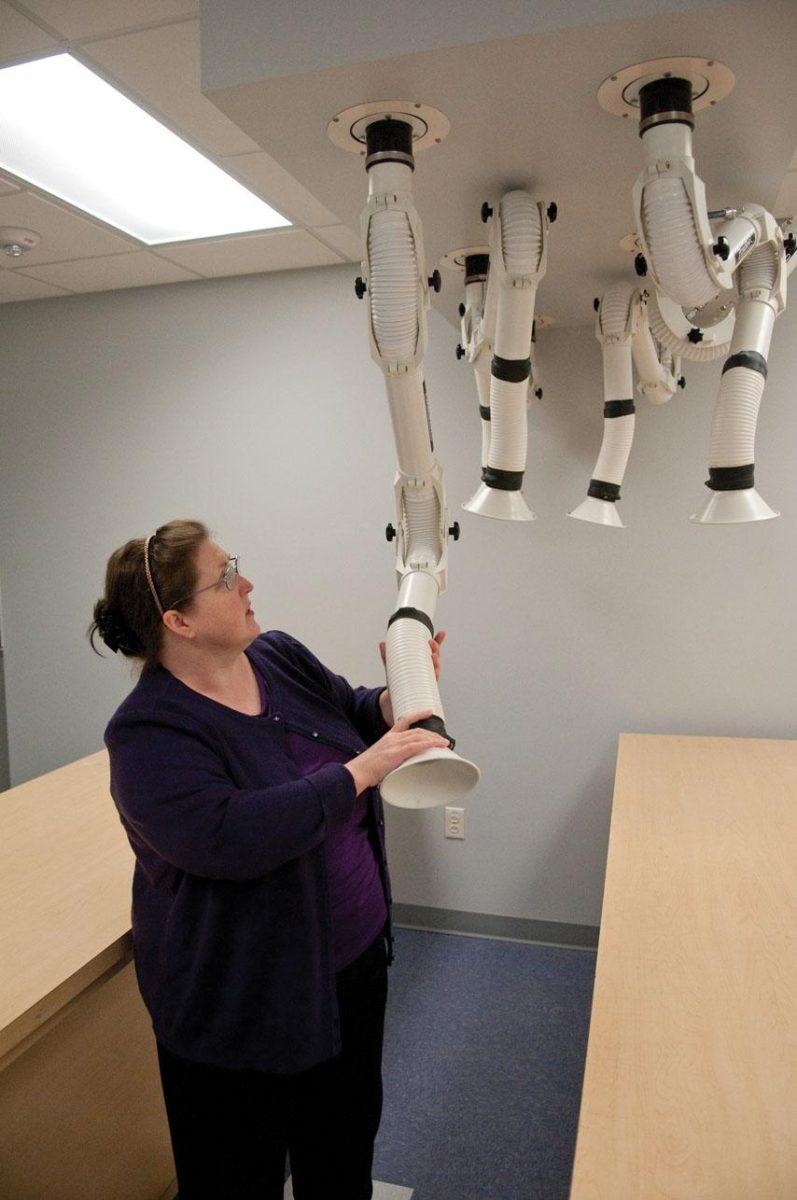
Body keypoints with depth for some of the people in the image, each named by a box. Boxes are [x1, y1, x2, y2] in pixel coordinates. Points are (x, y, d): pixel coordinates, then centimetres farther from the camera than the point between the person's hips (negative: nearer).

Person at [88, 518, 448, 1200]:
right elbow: (228, 837, -37)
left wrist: (399, 700, -12)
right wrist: (361, 769, -34)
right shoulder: (150, 733, -24)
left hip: (354, 960, 7)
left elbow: (354, 714, 10)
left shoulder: (280, 657, -4)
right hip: (243, 1006, -6)